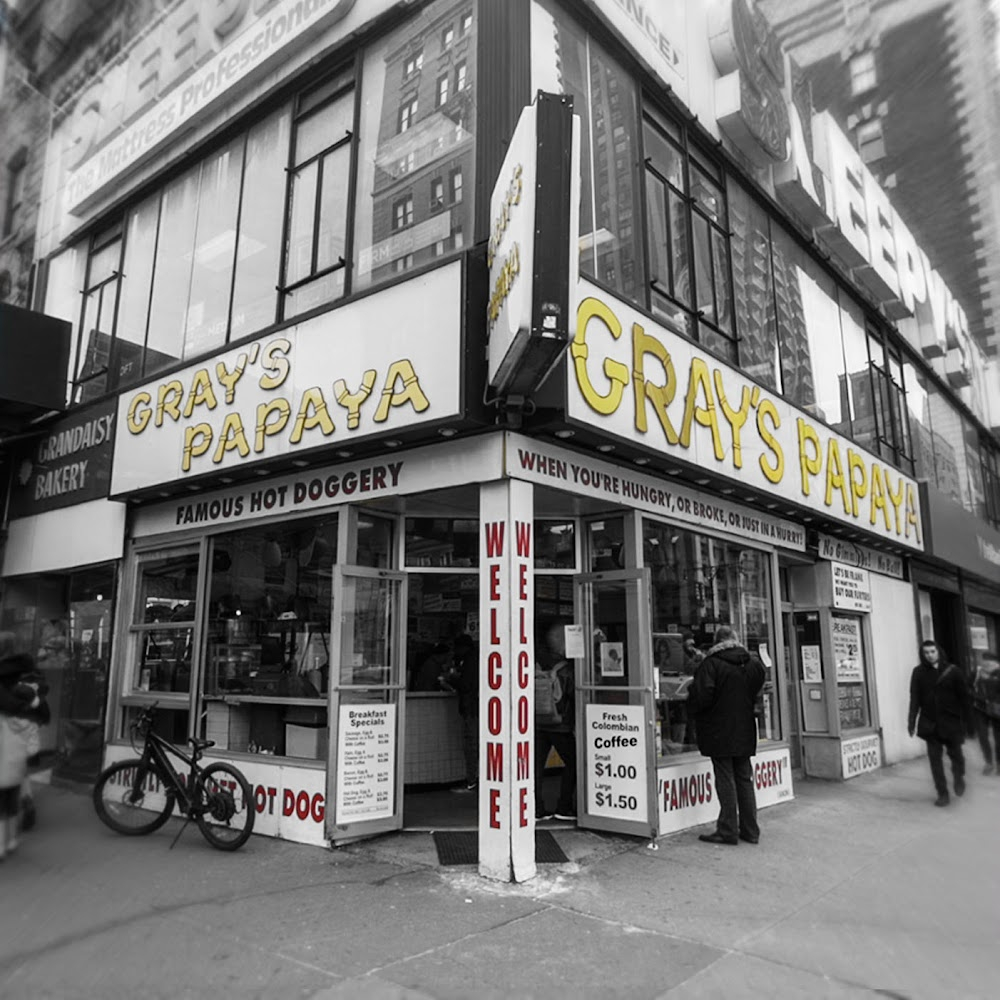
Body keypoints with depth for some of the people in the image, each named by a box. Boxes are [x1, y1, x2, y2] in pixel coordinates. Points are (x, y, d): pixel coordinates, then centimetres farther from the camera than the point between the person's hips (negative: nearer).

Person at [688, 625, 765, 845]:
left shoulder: (711, 663, -15)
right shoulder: (754, 664, 5)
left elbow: (702, 695, -19)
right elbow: (758, 695, 12)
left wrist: (692, 709, -1)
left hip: (720, 733, -6)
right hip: (744, 732, 6)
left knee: (725, 781, 0)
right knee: (745, 780, 13)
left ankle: (728, 831, 5)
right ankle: (750, 830, 18)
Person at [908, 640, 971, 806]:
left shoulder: (952, 671, -4)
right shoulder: (918, 672, -2)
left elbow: (963, 696, -3)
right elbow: (914, 698, -3)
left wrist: (966, 720, -7)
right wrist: (912, 721, -10)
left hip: (951, 721, -1)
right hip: (930, 723, 1)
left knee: (955, 753, 9)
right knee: (935, 758, 3)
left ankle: (959, 777, 41)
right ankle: (942, 794, 13)